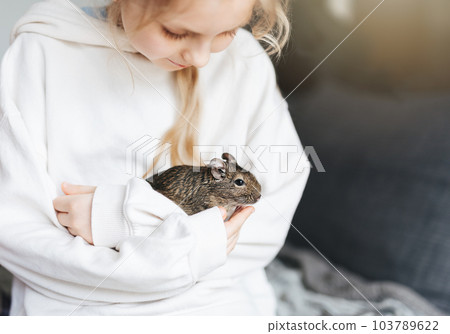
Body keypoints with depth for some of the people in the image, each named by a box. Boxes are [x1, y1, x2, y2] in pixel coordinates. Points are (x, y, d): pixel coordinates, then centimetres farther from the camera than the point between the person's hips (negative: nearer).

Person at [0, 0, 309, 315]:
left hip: (220, 306, 1)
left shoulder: (244, 60, -1)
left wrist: (130, 215, -14)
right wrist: (175, 257, -18)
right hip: (81, 308, 0)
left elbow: (268, 225, -4)